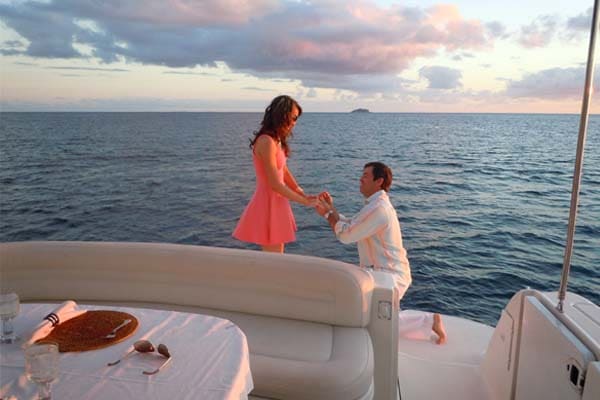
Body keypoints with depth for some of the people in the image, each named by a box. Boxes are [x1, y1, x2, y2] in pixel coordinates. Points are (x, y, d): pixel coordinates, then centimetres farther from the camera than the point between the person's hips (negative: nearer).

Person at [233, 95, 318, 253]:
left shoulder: (277, 141, 10)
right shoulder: (267, 141, -20)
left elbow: (285, 172, 12)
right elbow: (275, 184, -22)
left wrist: (305, 196, 2)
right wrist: (305, 202, -14)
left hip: (276, 203, 10)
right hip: (269, 204, -10)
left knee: (276, 258, 18)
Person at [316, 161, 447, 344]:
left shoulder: (378, 208, -23)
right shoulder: (376, 204, 12)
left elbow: (346, 235, -20)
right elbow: (350, 226, 13)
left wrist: (329, 213, -6)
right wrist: (331, 210, 2)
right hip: (382, 272, 10)